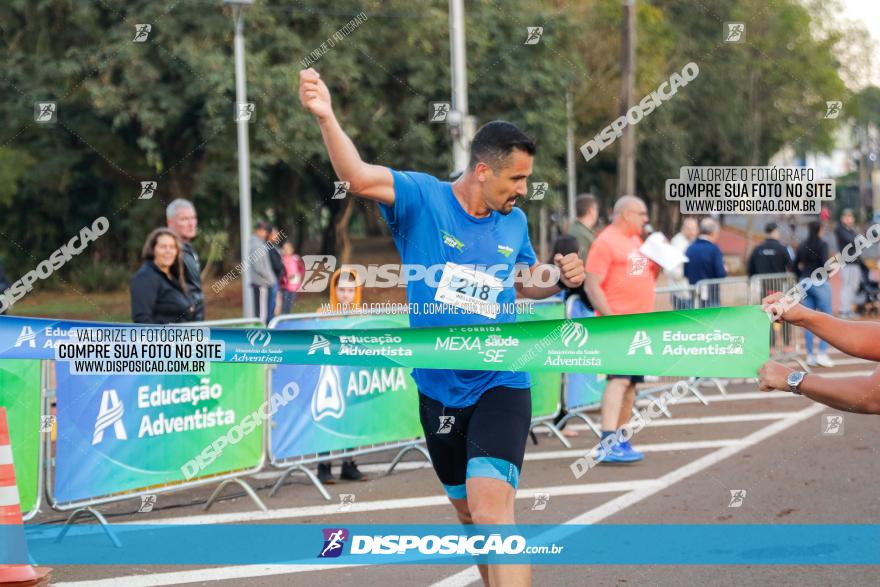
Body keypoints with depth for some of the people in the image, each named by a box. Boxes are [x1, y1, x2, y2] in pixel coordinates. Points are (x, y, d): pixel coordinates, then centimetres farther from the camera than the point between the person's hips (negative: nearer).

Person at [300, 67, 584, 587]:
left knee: (492, 508, -20)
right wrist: (326, 117, -42)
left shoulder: (515, 222, 2)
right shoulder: (422, 198, -9)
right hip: (439, 391, 1)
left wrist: (560, 277, 1)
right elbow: (358, 176, -26)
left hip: (500, 387, -1)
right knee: (469, 511, 17)